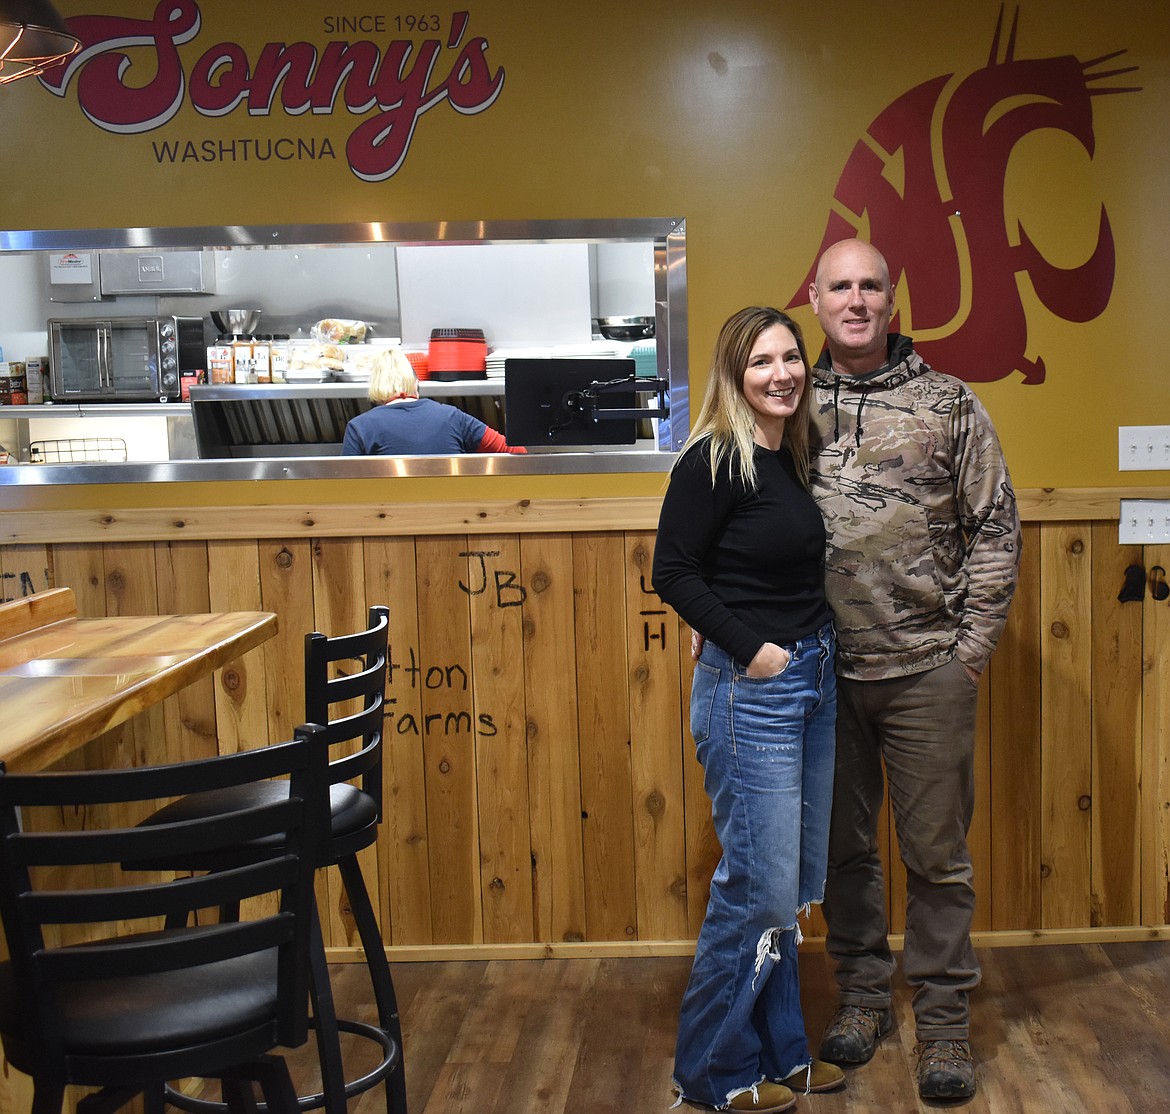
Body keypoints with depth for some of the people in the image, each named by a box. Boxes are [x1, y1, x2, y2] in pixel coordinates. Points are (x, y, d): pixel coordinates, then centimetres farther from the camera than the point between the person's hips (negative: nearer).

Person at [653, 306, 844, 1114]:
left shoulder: (792, 457, 10)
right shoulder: (714, 460, -13)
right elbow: (673, 572, -15)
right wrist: (749, 646, -17)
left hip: (812, 680, 8)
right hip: (749, 689, -8)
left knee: (791, 886, 15)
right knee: (759, 886, -3)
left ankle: (779, 1048, 30)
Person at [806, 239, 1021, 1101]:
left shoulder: (948, 403, 0)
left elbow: (996, 531, 1)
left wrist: (973, 645, -3)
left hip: (928, 668, -1)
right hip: (822, 669, 2)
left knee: (937, 851, 6)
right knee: (843, 846, 14)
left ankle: (945, 1018, 21)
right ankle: (863, 992, 32)